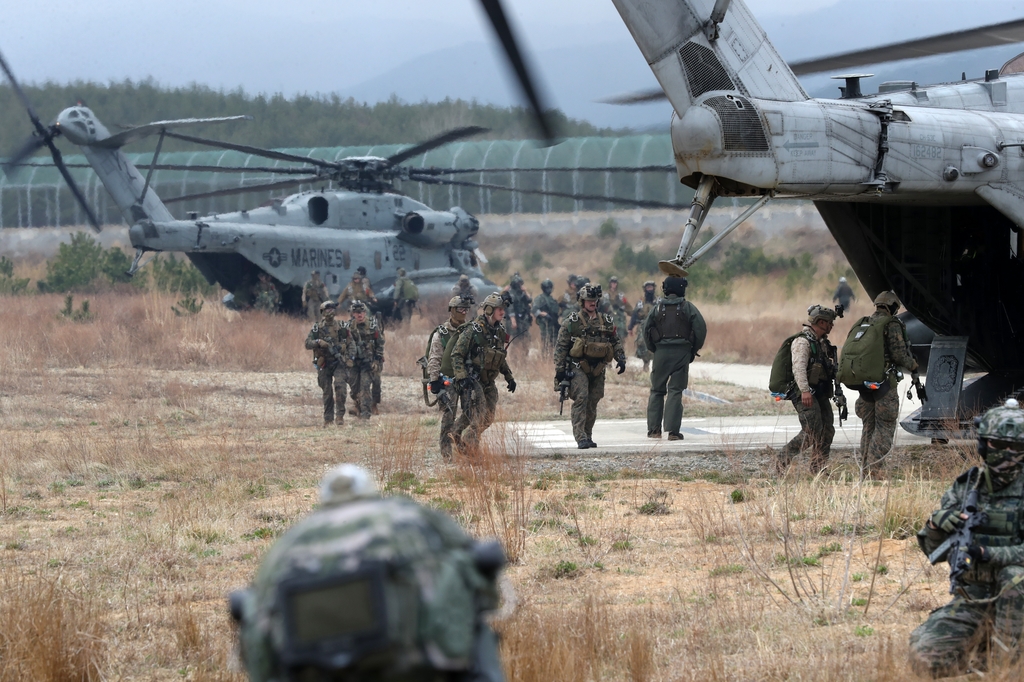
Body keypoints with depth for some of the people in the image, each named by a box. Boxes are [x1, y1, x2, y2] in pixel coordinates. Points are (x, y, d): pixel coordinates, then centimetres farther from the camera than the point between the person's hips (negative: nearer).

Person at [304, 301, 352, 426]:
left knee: (339, 385, -21)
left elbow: (349, 343, 13)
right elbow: (307, 344, -4)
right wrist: (318, 342, -22)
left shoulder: (341, 327, 4)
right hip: (324, 364, 1)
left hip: (339, 363, -1)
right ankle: (328, 418, 14)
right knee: (327, 392, 3)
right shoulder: (317, 328, 2)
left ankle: (340, 415, -14)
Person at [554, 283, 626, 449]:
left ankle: (588, 436, 17)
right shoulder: (572, 322, -1)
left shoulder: (606, 322, 11)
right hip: (578, 367, -4)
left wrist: (621, 359, 4)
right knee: (581, 398, -17)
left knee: (593, 403, 6)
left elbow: (616, 342, 19)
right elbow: (560, 347, 0)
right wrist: (559, 369, -6)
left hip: (598, 369, 4)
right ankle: (581, 438, -20)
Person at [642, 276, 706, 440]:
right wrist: (694, 350, 7)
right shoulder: (688, 308, -1)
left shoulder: (657, 308, 3)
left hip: (661, 352, 1)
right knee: (676, 391, 0)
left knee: (657, 390, 12)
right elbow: (701, 328, -5)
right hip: (682, 353, -1)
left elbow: (645, 329, 3)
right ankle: (673, 431, -7)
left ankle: (654, 429, 9)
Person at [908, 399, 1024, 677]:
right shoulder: (967, 486, 7)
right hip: (970, 599, 3)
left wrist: (987, 554, -28)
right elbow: (933, 549, 10)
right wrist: (936, 524, -12)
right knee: (926, 659, -19)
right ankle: (982, 645, 12)